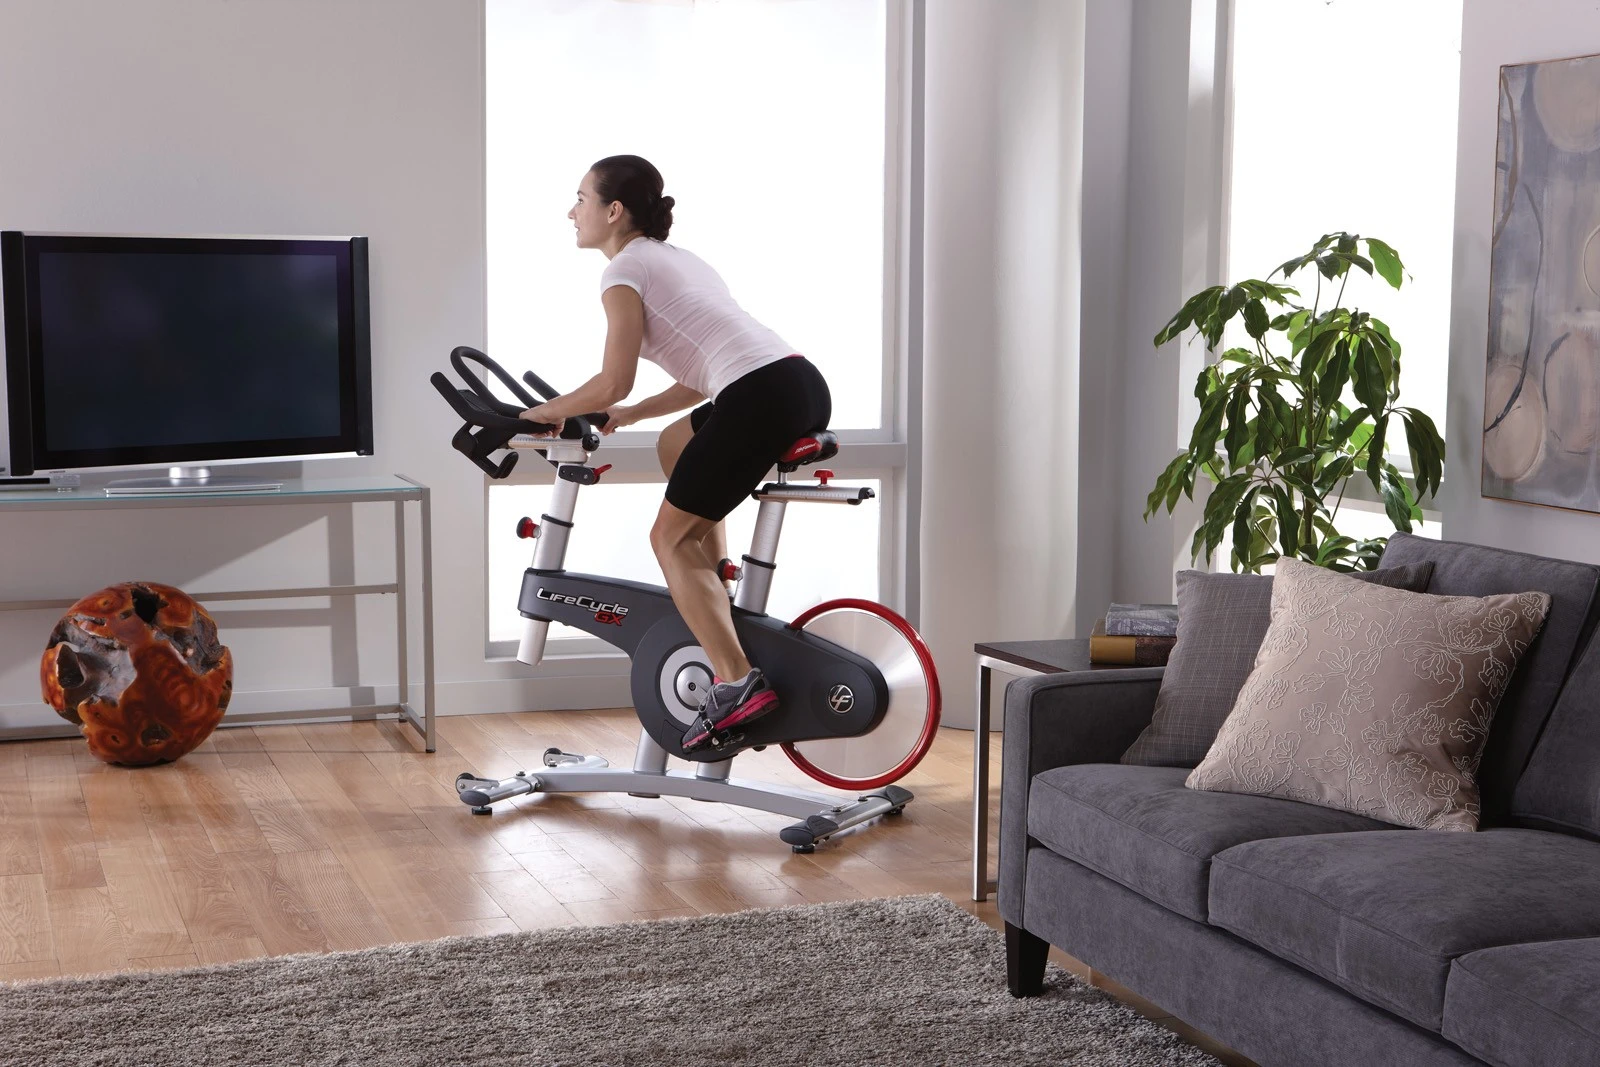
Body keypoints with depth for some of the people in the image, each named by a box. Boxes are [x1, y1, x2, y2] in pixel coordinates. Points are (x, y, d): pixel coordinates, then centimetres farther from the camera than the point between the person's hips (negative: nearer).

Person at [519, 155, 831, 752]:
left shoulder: (626, 268, 3)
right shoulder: (675, 258, 30)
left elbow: (613, 382, -6)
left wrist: (544, 412, 9)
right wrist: (627, 415, 32)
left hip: (762, 397, -9)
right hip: (807, 386, 9)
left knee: (671, 537, 3)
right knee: (675, 444, 32)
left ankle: (735, 682, -10)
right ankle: (714, 600, 27)